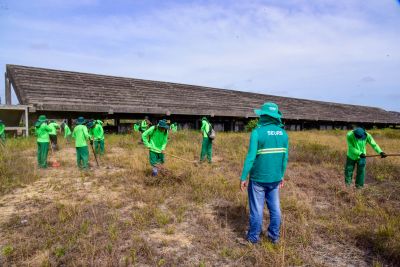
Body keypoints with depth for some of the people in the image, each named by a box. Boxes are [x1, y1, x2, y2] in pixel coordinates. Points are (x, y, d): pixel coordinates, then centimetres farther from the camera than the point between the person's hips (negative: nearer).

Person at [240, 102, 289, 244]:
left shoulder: (257, 132, -16)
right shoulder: (283, 133, 0)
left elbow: (251, 157, -19)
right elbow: (285, 157, 5)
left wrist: (243, 177, -12)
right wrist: (281, 175, 16)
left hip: (258, 178, -5)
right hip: (275, 178, 5)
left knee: (256, 208, 8)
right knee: (274, 207, 17)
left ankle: (254, 236, 23)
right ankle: (274, 235, 30)